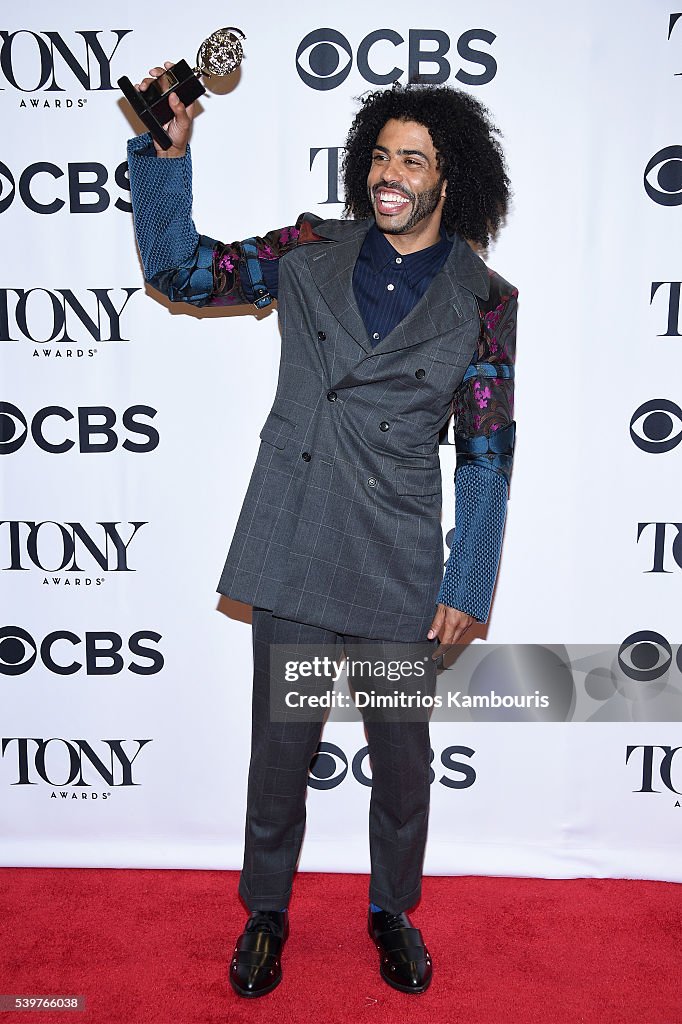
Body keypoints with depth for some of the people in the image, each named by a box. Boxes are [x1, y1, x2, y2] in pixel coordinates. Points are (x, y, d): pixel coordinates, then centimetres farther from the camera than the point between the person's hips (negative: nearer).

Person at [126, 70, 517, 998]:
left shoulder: (482, 302, -1)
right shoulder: (311, 253, 4)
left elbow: (487, 453, 0)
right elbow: (179, 268, 4)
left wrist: (467, 586, -2)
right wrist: (168, 153, -8)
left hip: (403, 570, 0)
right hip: (294, 556, 1)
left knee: (402, 758, 14)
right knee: (280, 750, 12)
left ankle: (393, 911, 42)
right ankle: (266, 913, 38)